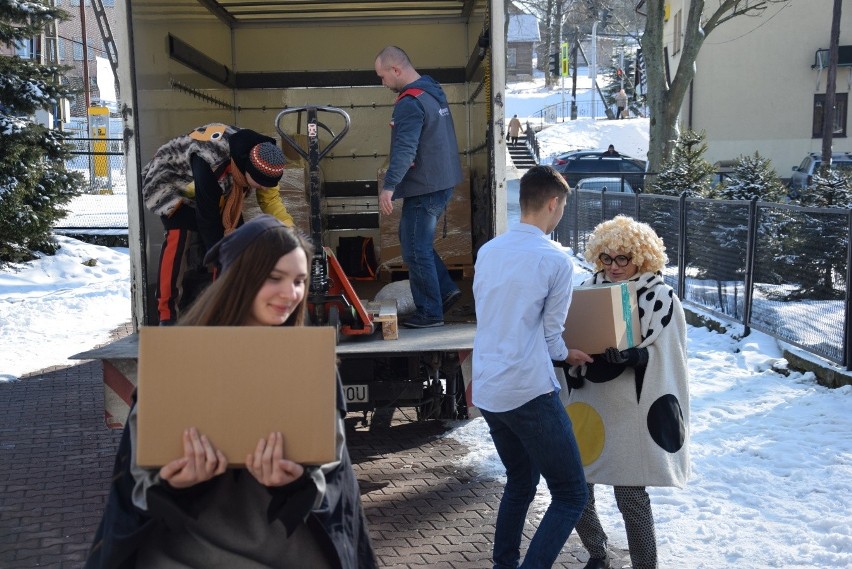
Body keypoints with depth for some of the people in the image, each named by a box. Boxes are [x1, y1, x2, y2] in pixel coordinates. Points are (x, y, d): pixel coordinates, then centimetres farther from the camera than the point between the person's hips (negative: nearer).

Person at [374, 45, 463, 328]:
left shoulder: (410, 103, -20)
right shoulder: (433, 90, 12)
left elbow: (405, 150, -30)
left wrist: (389, 186, -35)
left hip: (424, 188, -10)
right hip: (443, 181, 10)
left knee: (416, 250, 0)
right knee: (414, 238, 22)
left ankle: (430, 313, 9)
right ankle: (446, 289, 20)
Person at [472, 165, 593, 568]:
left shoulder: (487, 251, 6)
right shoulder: (556, 260, -11)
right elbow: (550, 334, -5)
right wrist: (569, 355, 18)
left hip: (486, 390, 7)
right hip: (528, 391, -7)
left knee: (519, 484, 24)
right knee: (571, 495, 5)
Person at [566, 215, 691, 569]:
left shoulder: (661, 298, -5)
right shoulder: (590, 288, 6)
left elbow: (663, 359, -9)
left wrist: (629, 357, -28)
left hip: (630, 410, -4)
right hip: (587, 404, 4)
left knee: (630, 496, -1)